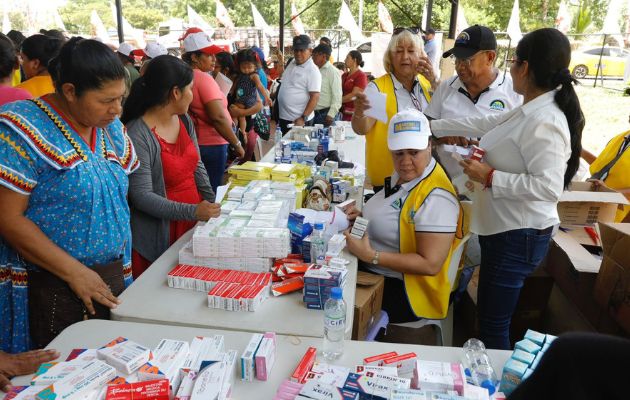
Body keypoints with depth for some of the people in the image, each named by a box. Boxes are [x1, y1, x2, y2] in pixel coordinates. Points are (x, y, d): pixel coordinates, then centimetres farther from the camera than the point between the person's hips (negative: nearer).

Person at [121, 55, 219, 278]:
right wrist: (194, 211, -27)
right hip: (159, 237, -7)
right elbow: (142, 197, -21)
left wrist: (213, 205, -2)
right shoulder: (138, 135, -20)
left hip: (195, 226, 7)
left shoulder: (185, 121, 2)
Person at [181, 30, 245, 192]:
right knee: (212, 192, 1)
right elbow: (218, 118, -24)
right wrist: (237, 144, -18)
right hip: (211, 145, -9)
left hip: (195, 143, 9)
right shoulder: (203, 78, -17)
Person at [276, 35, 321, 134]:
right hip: (283, 117, 8)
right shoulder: (292, 62, 8)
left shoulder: (313, 71, -15)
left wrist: (303, 118, -23)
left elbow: (315, 97, -20)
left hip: (299, 120, -8)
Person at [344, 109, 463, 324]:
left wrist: (371, 256, -26)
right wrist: (364, 215, 4)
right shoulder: (401, 175, 6)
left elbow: (430, 264, -24)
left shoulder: (436, 197, -22)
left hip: (403, 291, -8)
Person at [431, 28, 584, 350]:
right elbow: (482, 124, 19)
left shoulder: (543, 122, -23)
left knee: (493, 326, 2)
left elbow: (549, 186, -30)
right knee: (490, 317, 22)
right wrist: (430, 126, 24)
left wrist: (489, 177, -23)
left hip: (518, 237, -10)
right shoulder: (529, 111, 7)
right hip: (503, 228, 10)